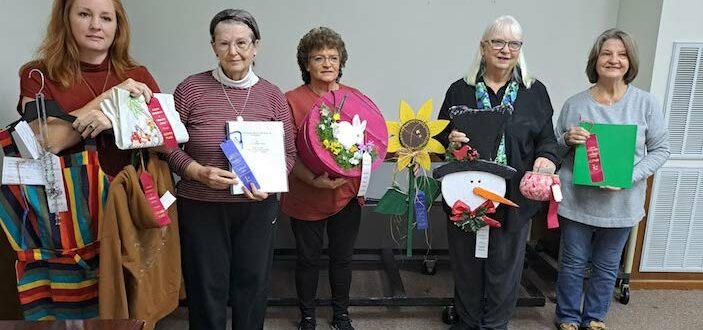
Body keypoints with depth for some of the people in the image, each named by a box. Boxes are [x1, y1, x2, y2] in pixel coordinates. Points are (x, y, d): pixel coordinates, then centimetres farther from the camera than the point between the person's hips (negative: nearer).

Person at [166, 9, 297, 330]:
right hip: (201, 207, -2)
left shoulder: (272, 95, 0)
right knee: (207, 290, 11)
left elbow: (288, 153, 4)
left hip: (257, 208, 2)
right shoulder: (191, 89, -5)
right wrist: (200, 172, -18)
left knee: (253, 286, 15)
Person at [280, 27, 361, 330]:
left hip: (347, 194, 3)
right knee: (308, 259, 13)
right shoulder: (292, 100, -7)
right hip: (306, 198, -3)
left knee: (342, 257, 16)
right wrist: (314, 180, -22)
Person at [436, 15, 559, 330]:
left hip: (513, 198, 0)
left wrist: (547, 157, -15)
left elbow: (547, 139, 5)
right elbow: (440, 136, 7)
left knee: (504, 266, 11)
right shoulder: (460, 89, 4)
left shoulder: (535, 92, 4)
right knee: (466, 264, 13)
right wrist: (449, 139, -15)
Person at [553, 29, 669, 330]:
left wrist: (630, 176, -16)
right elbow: (553, 147, 7)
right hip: (577, 200, 0)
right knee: (572, 263, 11)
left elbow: (660, 149, 0)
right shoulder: (574, 104, -1)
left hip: (621, 204, 1)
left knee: (607, 267, 16)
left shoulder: (646, 104, -3)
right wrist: (567, 139, -16)